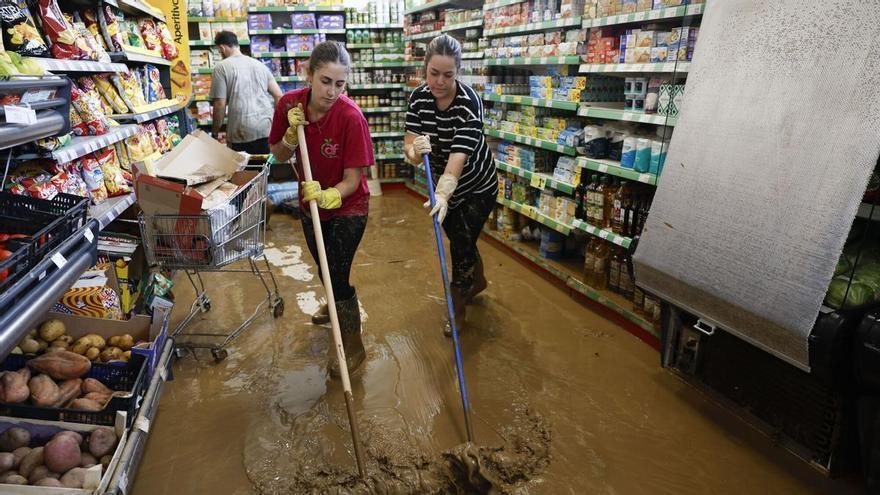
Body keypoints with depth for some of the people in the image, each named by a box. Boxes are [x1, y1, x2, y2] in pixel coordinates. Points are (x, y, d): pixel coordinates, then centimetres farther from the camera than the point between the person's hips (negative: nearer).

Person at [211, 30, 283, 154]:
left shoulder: (221, 67, -1)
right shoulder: (260, 65, 13)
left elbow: (220, 104, -5)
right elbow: (278, 96, 10)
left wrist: (215, 132, 5)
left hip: (241, 132, -4)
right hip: (267, 129, 4)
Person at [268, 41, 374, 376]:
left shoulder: (351, 117, -28)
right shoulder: (289, 104, -15)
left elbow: (353, 179, -26)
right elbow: (280, 156, -3)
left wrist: (329, 196, -45)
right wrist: (292, 133, -22)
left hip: (347, 207, -5)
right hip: (310, 202, 6)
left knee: (337, 276, -7)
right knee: (323, 266, 25)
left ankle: (353, 346, 17)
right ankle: (337, 306, 58)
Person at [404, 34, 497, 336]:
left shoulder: (469, 102, -30)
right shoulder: (419, 97, -15)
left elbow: (458, 155, -40)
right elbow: (409, 146, -21)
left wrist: (443, 195, -55)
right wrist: (415, 149, -45)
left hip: (477, 186, -5)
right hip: (442, 182, 5)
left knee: (462, 245, -1)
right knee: (458, 237, 20)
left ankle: (457, 310, 21)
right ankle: (477, 281, 49)